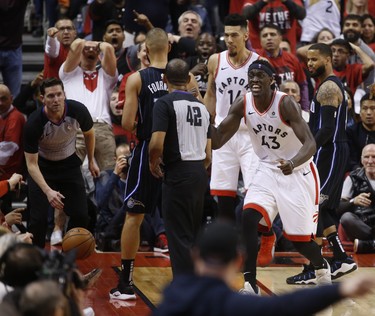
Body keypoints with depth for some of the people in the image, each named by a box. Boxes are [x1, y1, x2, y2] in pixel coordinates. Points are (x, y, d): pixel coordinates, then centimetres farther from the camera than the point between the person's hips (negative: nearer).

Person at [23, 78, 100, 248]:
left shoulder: (78, 111, -24)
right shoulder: (34, 123, -31)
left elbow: (88, 133, 1)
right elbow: (31, 164, -25)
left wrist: (91, 161, 12)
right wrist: (48, 191, -37)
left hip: (70, 164, 3)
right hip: (42, 167, -3)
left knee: (81, 215, -4)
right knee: (38, 218, -13)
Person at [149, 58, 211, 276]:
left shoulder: (165, 103, -8)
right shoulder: (201, 106, 13)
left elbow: (157, 143, -19)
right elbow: (208, 155, 14)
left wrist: (154, 163, -1)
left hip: (178, 174, -7)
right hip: (200, 173, 7)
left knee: (179, 235, -3)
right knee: (194, 234, 17)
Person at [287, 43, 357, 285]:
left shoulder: (328, 88, -15)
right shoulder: (332, 85, 18)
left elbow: (327, 129, -24)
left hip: (329, 153, -11)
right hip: (333, 153, 11)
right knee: (322, 210, 14)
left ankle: (311, 271, -6)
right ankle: (342, 259, 17)